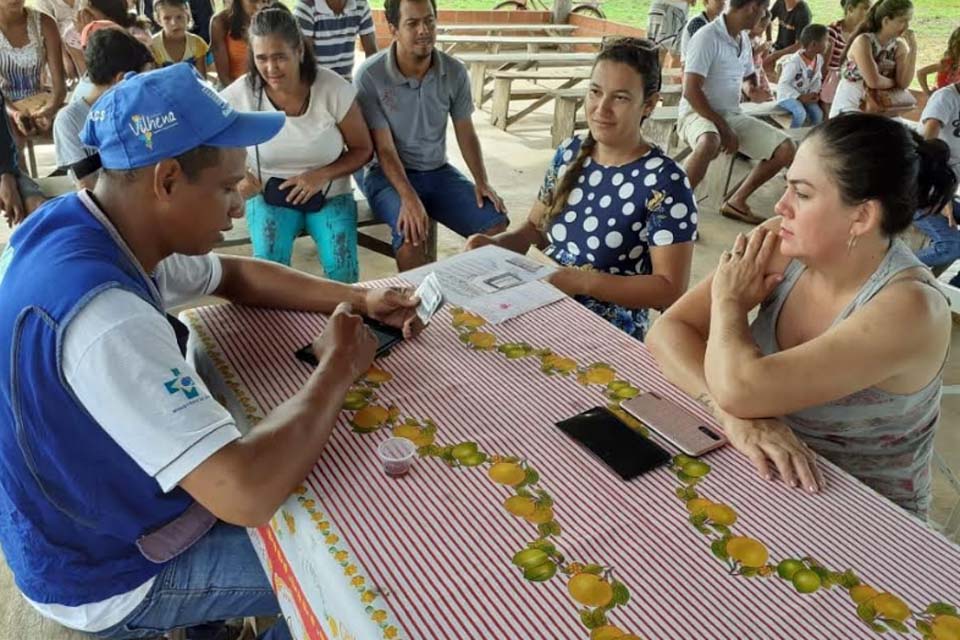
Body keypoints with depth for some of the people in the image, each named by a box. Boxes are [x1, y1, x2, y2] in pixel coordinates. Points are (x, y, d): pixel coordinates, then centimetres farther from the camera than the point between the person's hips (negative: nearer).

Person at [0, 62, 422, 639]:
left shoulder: (74, 227, -8)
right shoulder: (103, 315, -38)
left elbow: (232, 275, 6)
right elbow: (248, 495, -43)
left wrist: (356, 299, -7)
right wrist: (338, 368, -27)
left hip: (75, 512, 8)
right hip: (106, 574, -8)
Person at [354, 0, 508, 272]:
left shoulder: (455, 72, -4)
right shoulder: (370, 75, -16)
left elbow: (466, 133, 6)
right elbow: (384, 148, -17)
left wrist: (481, 181, -8)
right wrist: (408, 198, -31)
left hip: (437, 171, 4)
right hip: (386, 173, -4)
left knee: (497, 226, -13)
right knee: (412, 235, -34)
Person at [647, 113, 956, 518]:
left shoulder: (909, 308, -23)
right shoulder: (781, 246, -8)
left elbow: (740, 388, -32)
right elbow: (666, 332, -13)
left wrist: (728, 300, -14)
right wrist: (733, 414, -28)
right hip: (764, 480, 5)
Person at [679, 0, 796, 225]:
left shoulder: (744, 39, 10)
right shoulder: (707, 37, -15)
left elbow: (750, 74, 30)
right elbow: (691, 91, -22)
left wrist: (753, 88, 4)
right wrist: (723, 129, -22)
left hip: (732, 115, 8)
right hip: (697, 114, -8)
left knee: (785, 149, -2)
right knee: (710, 143, -42)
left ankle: (736, 201, 8)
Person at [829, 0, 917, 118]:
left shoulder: (899, 47, 3)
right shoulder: (863, 41, -15)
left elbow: (903, 84, -10)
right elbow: (873, 81, -25)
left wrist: (913, 48, -12)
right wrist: (893, 82, -5)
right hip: (847, 110, -7)